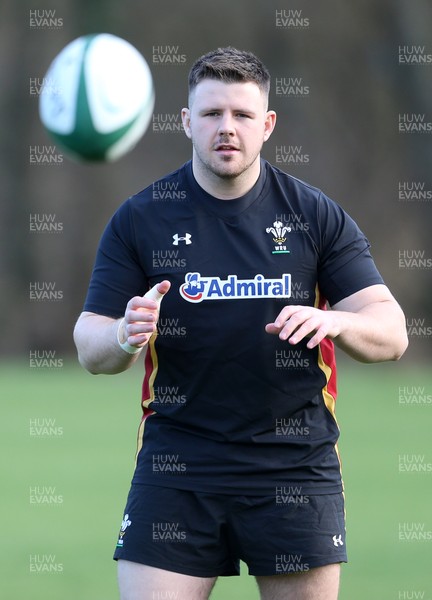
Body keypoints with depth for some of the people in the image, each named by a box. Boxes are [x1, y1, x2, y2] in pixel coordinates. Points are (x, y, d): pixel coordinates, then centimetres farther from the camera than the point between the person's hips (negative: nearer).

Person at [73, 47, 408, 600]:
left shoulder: (317, 216, 2)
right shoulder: (139, 219, 1)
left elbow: (391, 334, 0)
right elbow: (89, 348, 2)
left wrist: (331, 322, -22)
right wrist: (124, 338, -22)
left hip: (295, 465, 1)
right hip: (175, 463, 0)